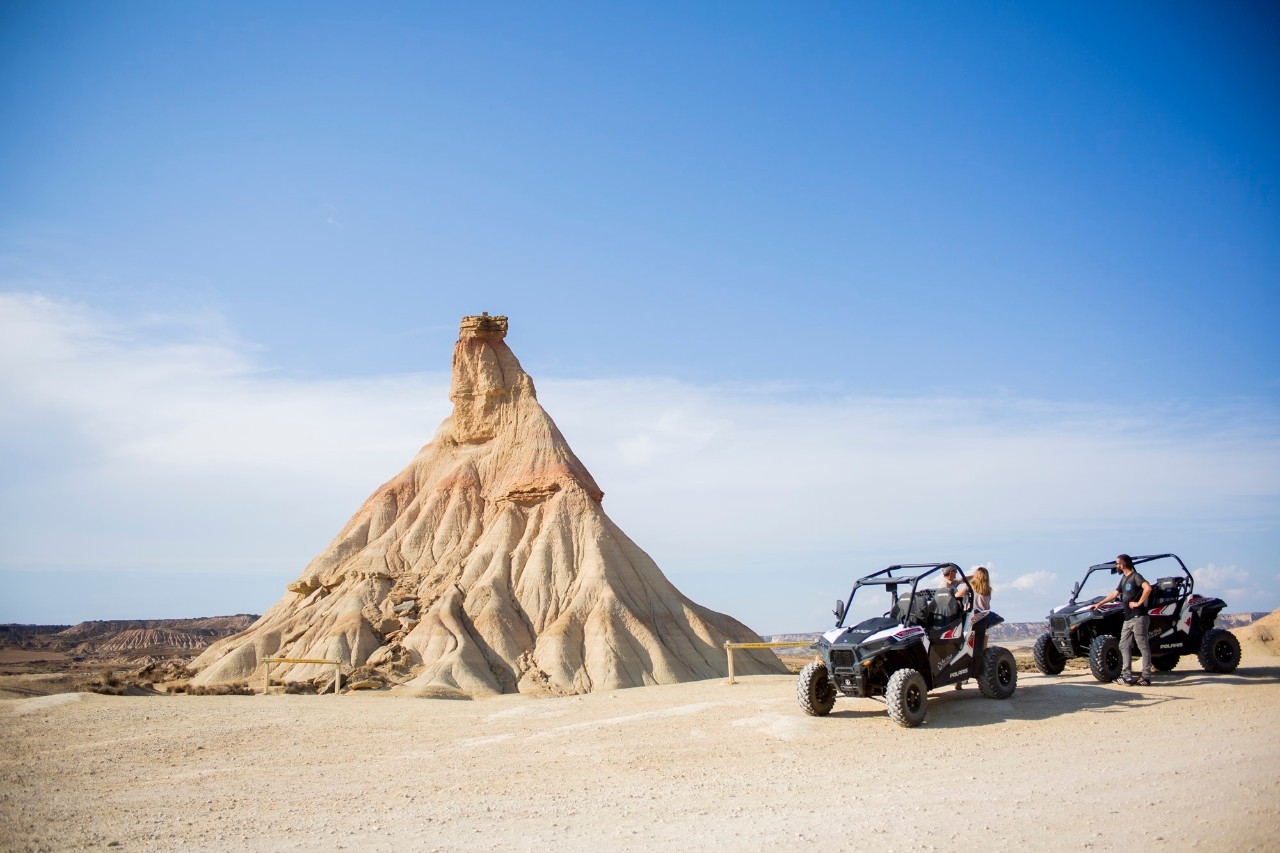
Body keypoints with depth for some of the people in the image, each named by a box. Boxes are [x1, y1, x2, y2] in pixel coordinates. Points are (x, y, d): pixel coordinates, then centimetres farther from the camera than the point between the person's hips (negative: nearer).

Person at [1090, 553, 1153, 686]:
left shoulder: (1135, 576, -9)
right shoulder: (1124, 578, 19)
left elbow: (1148, 588, -26)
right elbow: (1115, 594, 28)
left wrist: (1139, 603, -20)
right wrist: (1099, 604, 27)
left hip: (1138, 618, -10)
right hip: (1128, 619, 10)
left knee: (1143, 647, -5)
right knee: (1124, 646, 6)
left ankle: (1146, 677, -4)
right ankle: (1127, 676, 6)